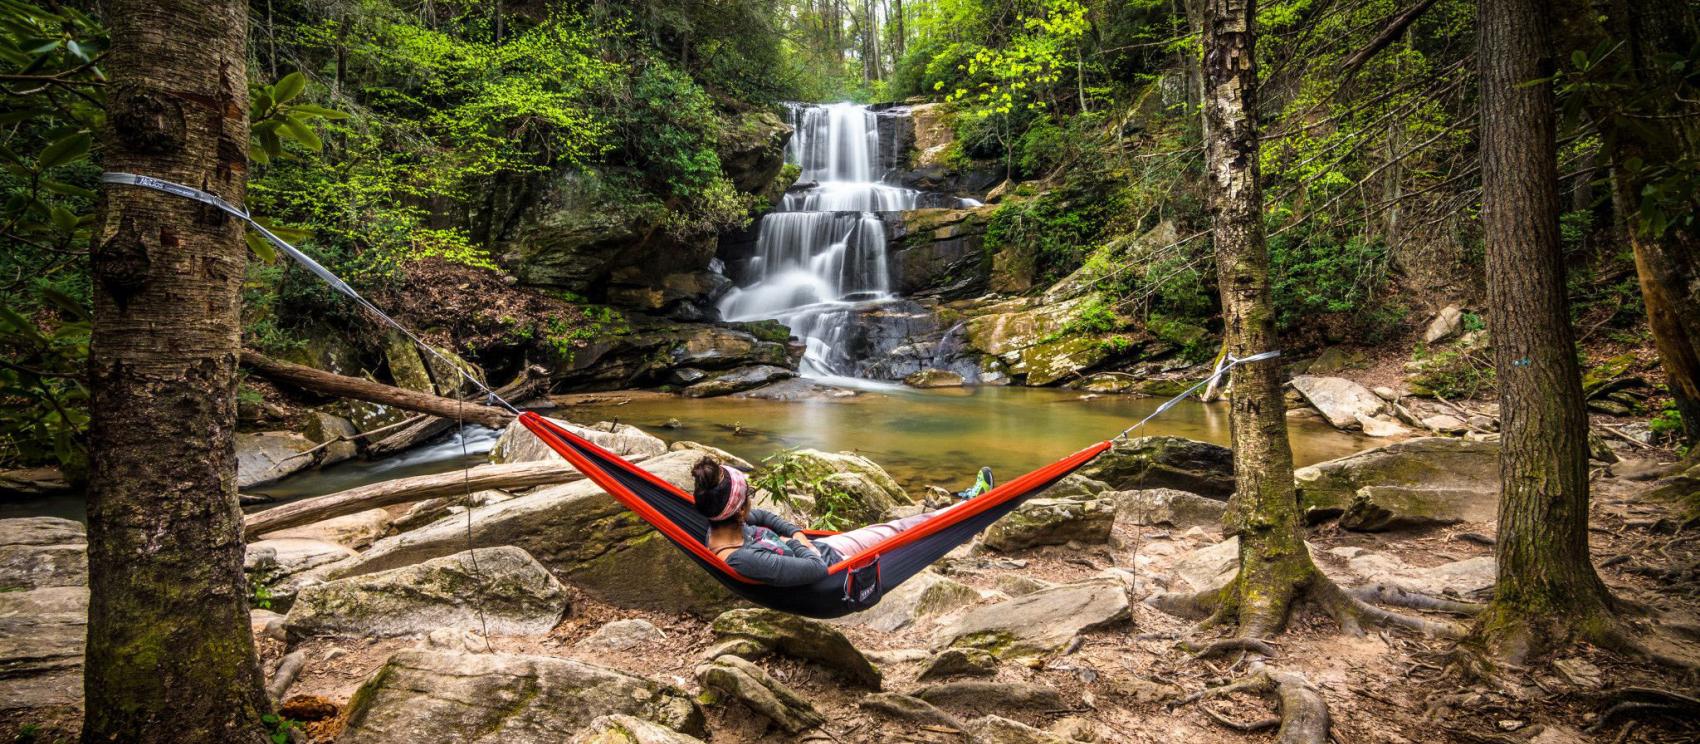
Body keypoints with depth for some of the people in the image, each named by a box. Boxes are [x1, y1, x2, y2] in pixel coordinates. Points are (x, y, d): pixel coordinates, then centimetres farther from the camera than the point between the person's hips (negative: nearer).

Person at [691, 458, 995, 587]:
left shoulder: (721, 528, -13)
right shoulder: (744, 559, -40)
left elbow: (762, 516, 9)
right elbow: (816, 568, -34)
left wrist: (795, 533, -4)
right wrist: (798, 543, -15)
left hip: (813, 547, 8)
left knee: (895, 527, 17)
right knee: (900, 529, 8)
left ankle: (965, 502, 38)